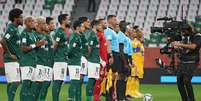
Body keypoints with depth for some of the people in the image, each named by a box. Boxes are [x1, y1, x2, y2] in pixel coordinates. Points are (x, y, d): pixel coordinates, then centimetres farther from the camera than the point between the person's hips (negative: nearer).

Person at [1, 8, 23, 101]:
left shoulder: (15, 28, 15)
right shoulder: (11, 29, -15)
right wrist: (9, 54, -19)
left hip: (15, 59, 10)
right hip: (12, 60, -10)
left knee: (11, 82, 10)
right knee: (15, 82, -12)